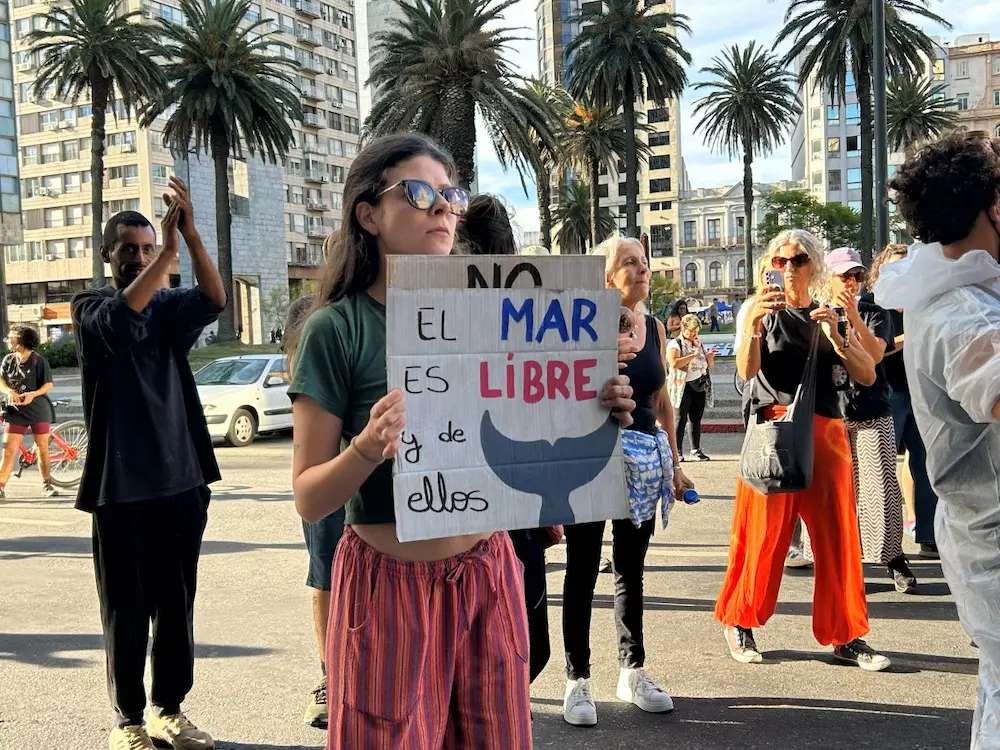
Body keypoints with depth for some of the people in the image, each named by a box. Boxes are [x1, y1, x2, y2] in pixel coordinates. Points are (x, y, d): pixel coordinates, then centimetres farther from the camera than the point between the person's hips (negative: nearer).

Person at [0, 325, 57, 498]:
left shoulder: (39, 360, -7)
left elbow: (48, 384, -8)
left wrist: (33, 394, -25)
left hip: (38, 410, -2)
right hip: (15, 411, 2)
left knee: (43, 448, 6)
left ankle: (46, 484, 17)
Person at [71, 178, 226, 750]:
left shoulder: (169, 308, 9)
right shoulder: (91, 308, 0)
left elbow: (215, 300, -13)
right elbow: (121, 317, -24)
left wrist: (190, 235, -26)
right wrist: (168, 252, -30)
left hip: (182, 478, 4)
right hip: (122, 484, -3)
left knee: (177, 604, 10)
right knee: (127, 608, 4)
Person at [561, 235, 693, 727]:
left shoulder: (655, 328, 9)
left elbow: (661, 401, 15)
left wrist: (674, 463, 15)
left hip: (645, 460, 6)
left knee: (631, 568, 14)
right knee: (583, 569, 2)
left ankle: (633, 672, 26)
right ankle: (578, 680, 13)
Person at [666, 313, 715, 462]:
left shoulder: (698, 343, 17)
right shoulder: (675, 344, -3)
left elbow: (710, 367, 22)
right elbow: (674, 363, -21)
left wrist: (710, 357, 0)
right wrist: (693, 355, -20)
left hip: (700, 386, 6)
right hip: (683, 387, -6)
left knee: (696, 420, 7)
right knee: (681, 419, -6)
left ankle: (696, 450, 12)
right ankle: (677, 452, -3)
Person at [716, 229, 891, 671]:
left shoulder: (832, 315, 15)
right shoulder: (760, 310, 6)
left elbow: (868, 376, 3)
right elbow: (747, 371, -11)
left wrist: (835, 337, -11)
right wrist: (752, 324, -26)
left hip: (826, 433, 3)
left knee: (837, 534, 3)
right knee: (764, 532, -1)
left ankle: (845, 636, 13)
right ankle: (739, 623, 15)